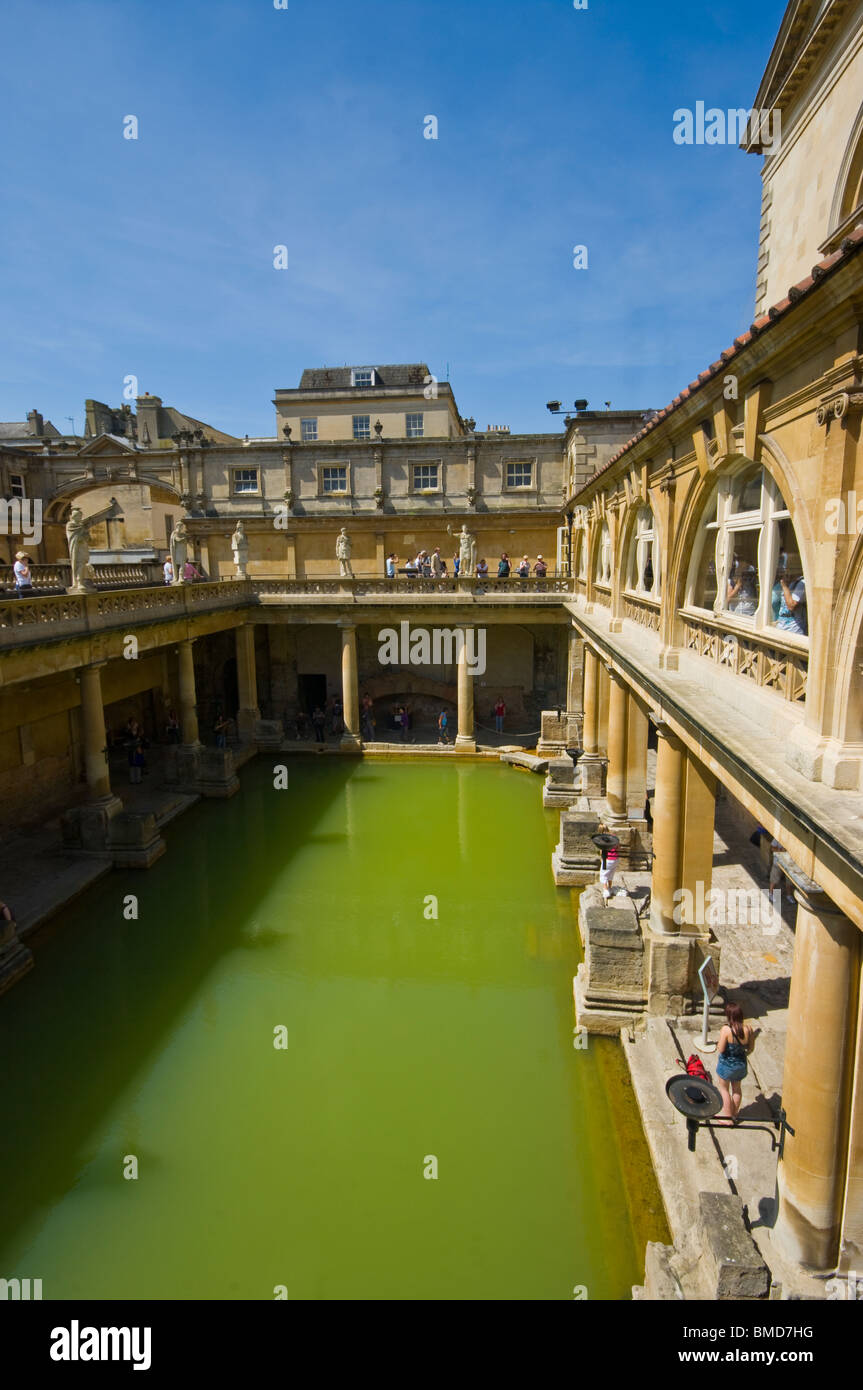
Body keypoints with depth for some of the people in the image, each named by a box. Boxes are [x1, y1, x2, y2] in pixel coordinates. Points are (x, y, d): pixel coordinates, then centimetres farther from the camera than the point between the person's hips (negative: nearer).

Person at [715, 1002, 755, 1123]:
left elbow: (721, 1049, -22)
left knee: (724, 1089, 17)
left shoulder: (726, 1029, -28)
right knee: (736, 1088, 26)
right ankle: (734, 1113, 41)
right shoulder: (748, 1028, -15)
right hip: (741, 1065, 5)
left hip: (726, 1065, -4)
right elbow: (751, 1047, 0)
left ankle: (727, 1117, 27)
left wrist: (717, 1044, -2)